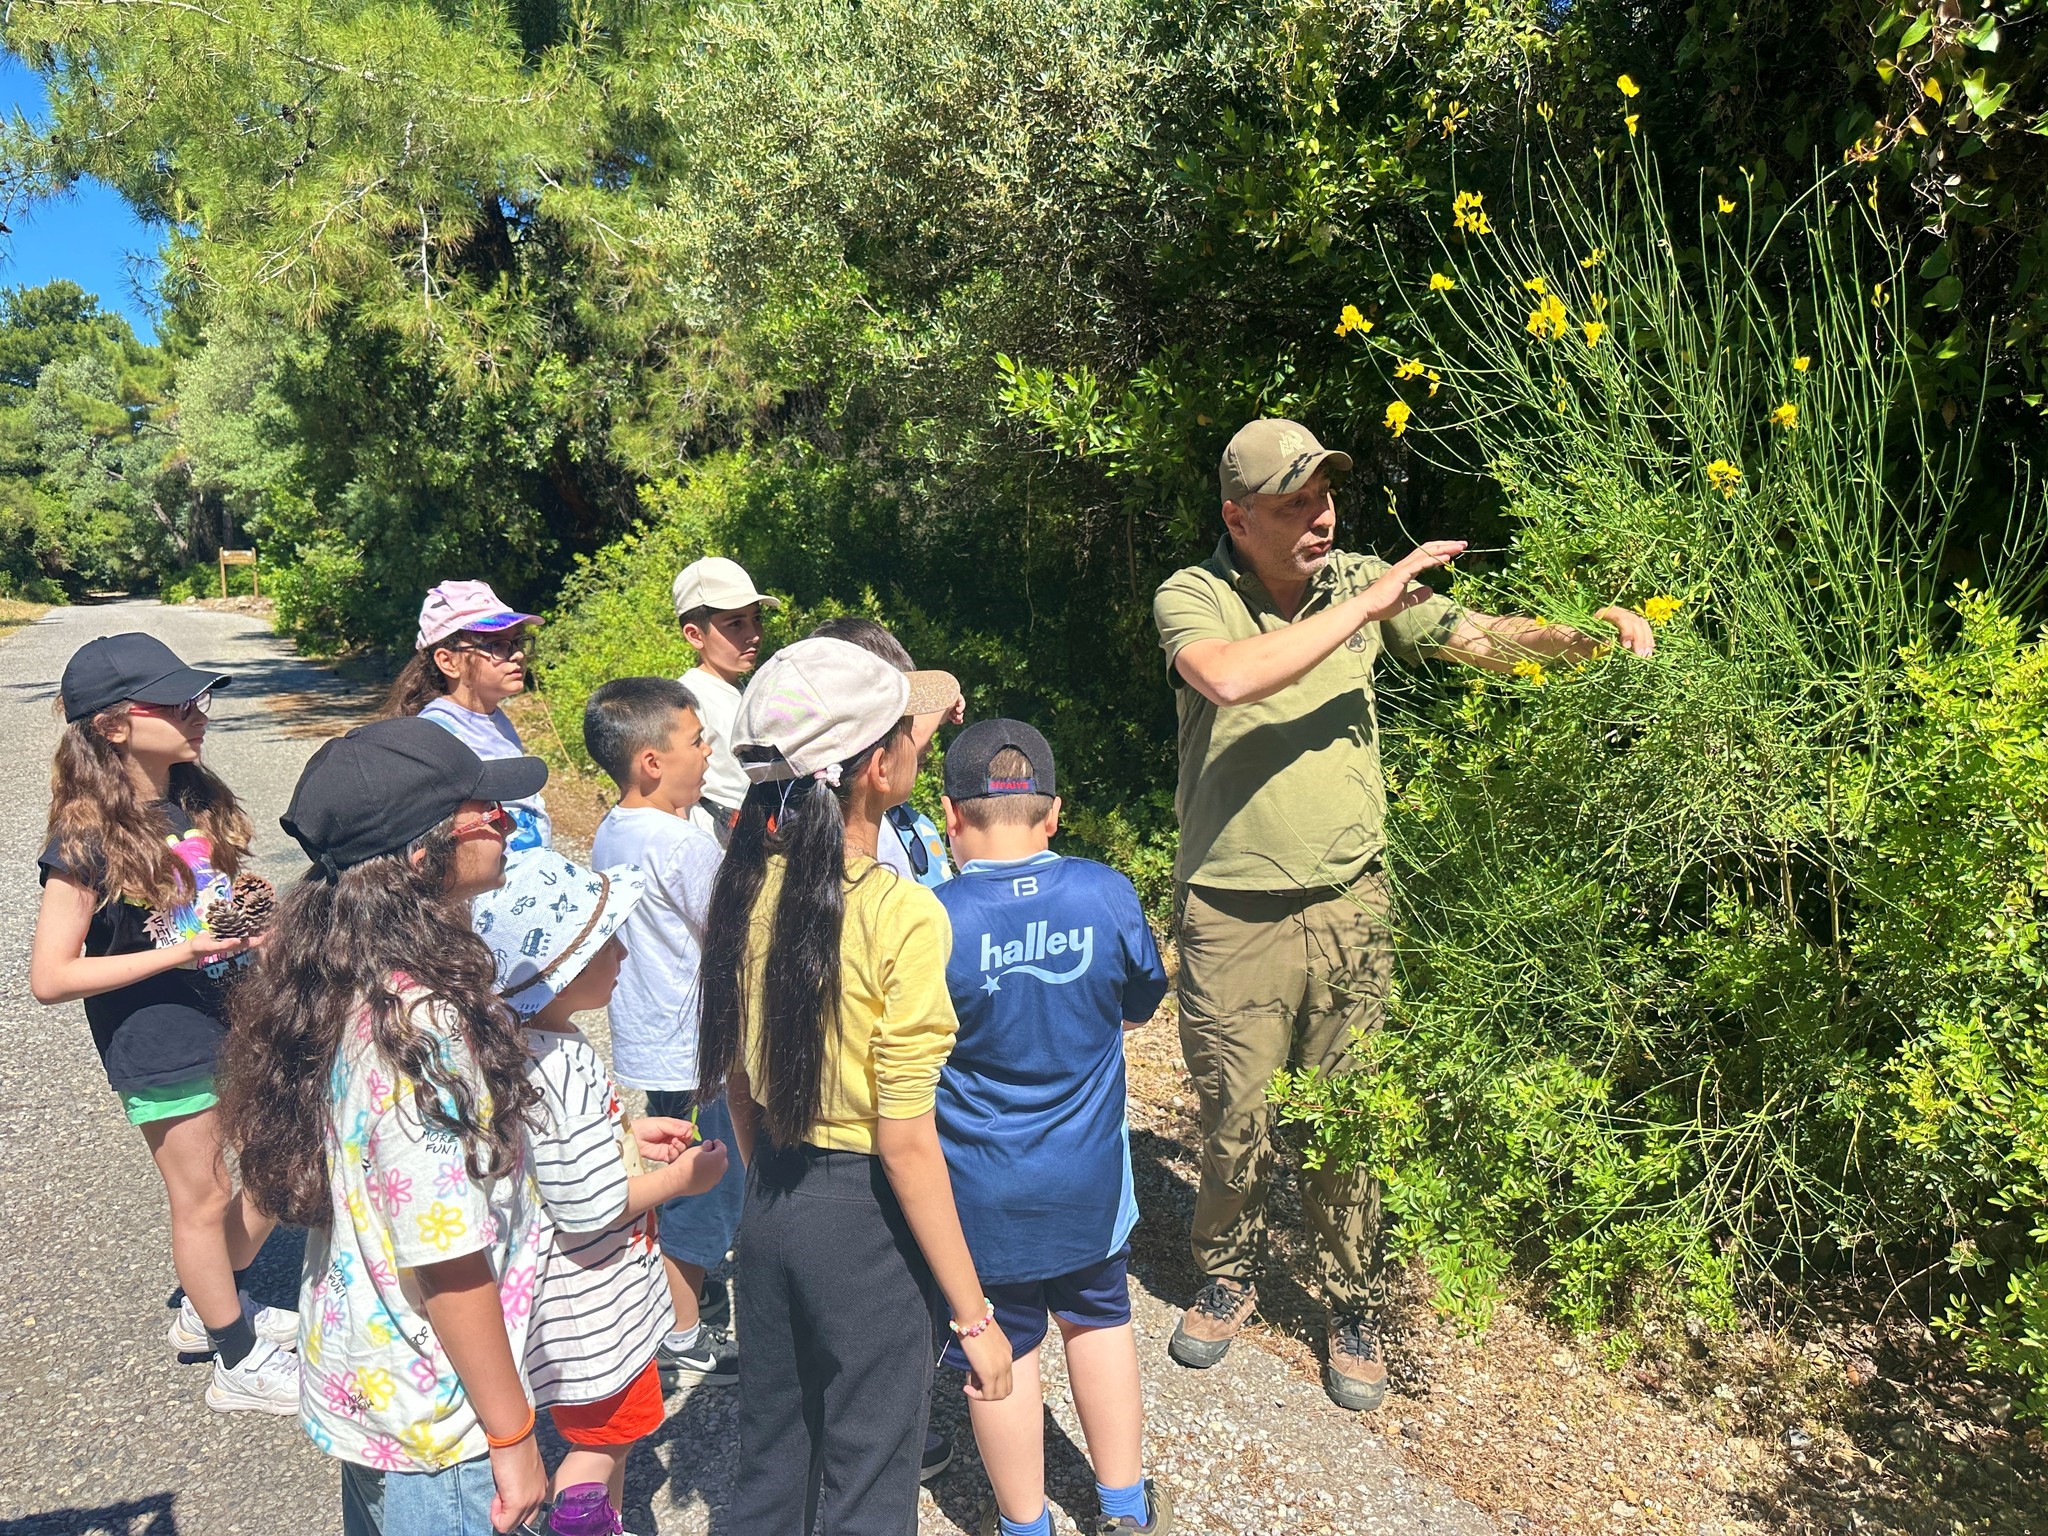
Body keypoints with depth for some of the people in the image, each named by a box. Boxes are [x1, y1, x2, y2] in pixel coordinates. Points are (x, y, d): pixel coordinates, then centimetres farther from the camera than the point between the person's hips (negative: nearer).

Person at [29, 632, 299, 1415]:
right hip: (160, 1047, -6)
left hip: (234, 1019, 7)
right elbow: (49, 976, -17)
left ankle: (209, 1307, 41)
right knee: (204, 1199, 10)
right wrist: (175, 955, -24)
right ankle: (238, 1364, 31)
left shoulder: (197, 799, 0)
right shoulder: (87, 839, -19)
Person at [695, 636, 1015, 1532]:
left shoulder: (750, 884, -5)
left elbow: (735, 1073, 6)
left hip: (771, 1204, 6)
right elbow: (906, 1143, -22)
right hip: (864, 1220, -6)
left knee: (770, 1463, 27)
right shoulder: (902, 916, -25)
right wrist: (975, 1318, -12)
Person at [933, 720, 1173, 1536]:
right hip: (1088, 1182, 3)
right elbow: (1140, 1005, 3)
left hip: (980, 1195, -2)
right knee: (1099, 1321, 24)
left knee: (1004, 1349, 17)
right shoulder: (1107, 894, -15)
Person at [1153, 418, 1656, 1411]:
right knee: (1234, 1120, 12)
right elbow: (1230, 678, -29)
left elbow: (1486, 640, 10)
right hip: (1232, 916, -2)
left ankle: (1353, 1310, 35)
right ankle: (1229, 1278, 40)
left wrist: (1587, 635, -9)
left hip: (1349, 907, 3)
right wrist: (1366, 605, -22)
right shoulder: (1192, 596, -8)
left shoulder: (1363, 583, 3)